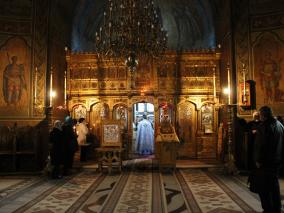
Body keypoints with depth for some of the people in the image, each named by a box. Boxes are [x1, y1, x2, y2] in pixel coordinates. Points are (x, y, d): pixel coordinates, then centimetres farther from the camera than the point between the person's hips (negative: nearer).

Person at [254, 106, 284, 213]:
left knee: (264, 187, 0)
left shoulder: (263, 126, -17)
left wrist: (258, 160, -12)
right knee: (274, 184, 20)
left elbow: (260, 145, -20)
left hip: (267, 161, -9)